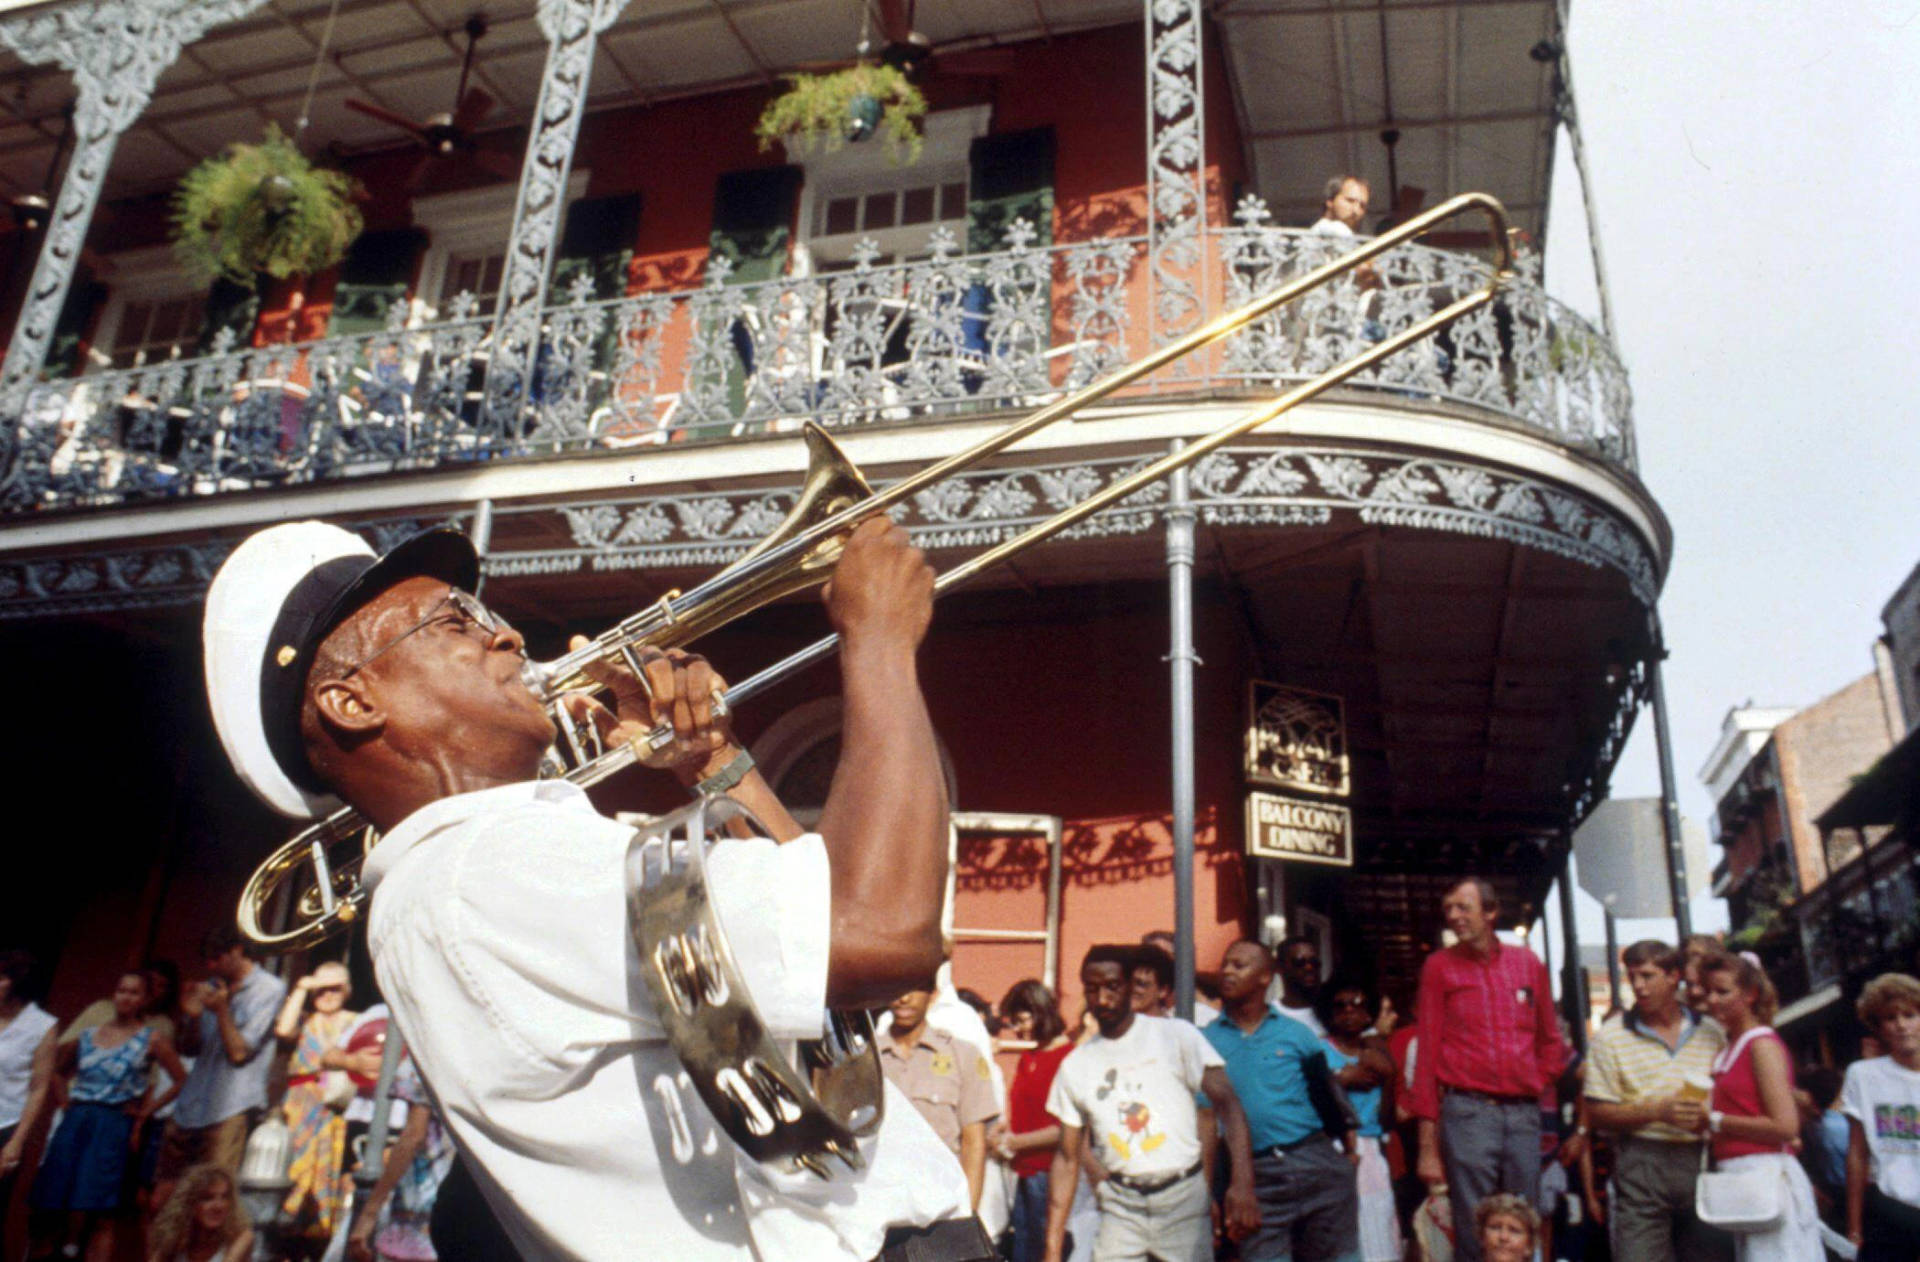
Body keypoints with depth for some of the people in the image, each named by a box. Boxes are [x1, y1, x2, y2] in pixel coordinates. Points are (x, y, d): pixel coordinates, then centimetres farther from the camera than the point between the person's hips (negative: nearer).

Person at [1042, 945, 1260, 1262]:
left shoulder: (1176, 1035, -2)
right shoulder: (1074, 1065, 6)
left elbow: (1227, 1103, -9)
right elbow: (1067, 1158, 8)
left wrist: (1242, 1182, -25)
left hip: (1183, 1196, -2)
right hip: (1121, 1204, 2)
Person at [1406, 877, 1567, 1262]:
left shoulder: (1528, 964, 9)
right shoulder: (1439, 967, 1)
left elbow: (1551, 1040, 21)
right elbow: (1427, 1053, -2)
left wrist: (1536, 1083, 5)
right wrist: (1428, 1146, -5)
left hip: (1524, 1114, 3)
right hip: (1468, 1112, -3)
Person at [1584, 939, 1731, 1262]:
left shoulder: (1711, 1032, 10)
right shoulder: (1611, 1036, 1)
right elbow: (1598, 1113, -3)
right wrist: (1657, 1111, -15)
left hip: (1701, 1159, 3)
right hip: (1642, 1160, -3)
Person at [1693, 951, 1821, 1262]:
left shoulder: (1762, 1044, -9)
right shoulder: (1728, 1050, 15)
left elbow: (1785, 1126, -16)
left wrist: (1715, 1121, -11)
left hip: (1767, 1176, -8)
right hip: (1738, 1177, 8)